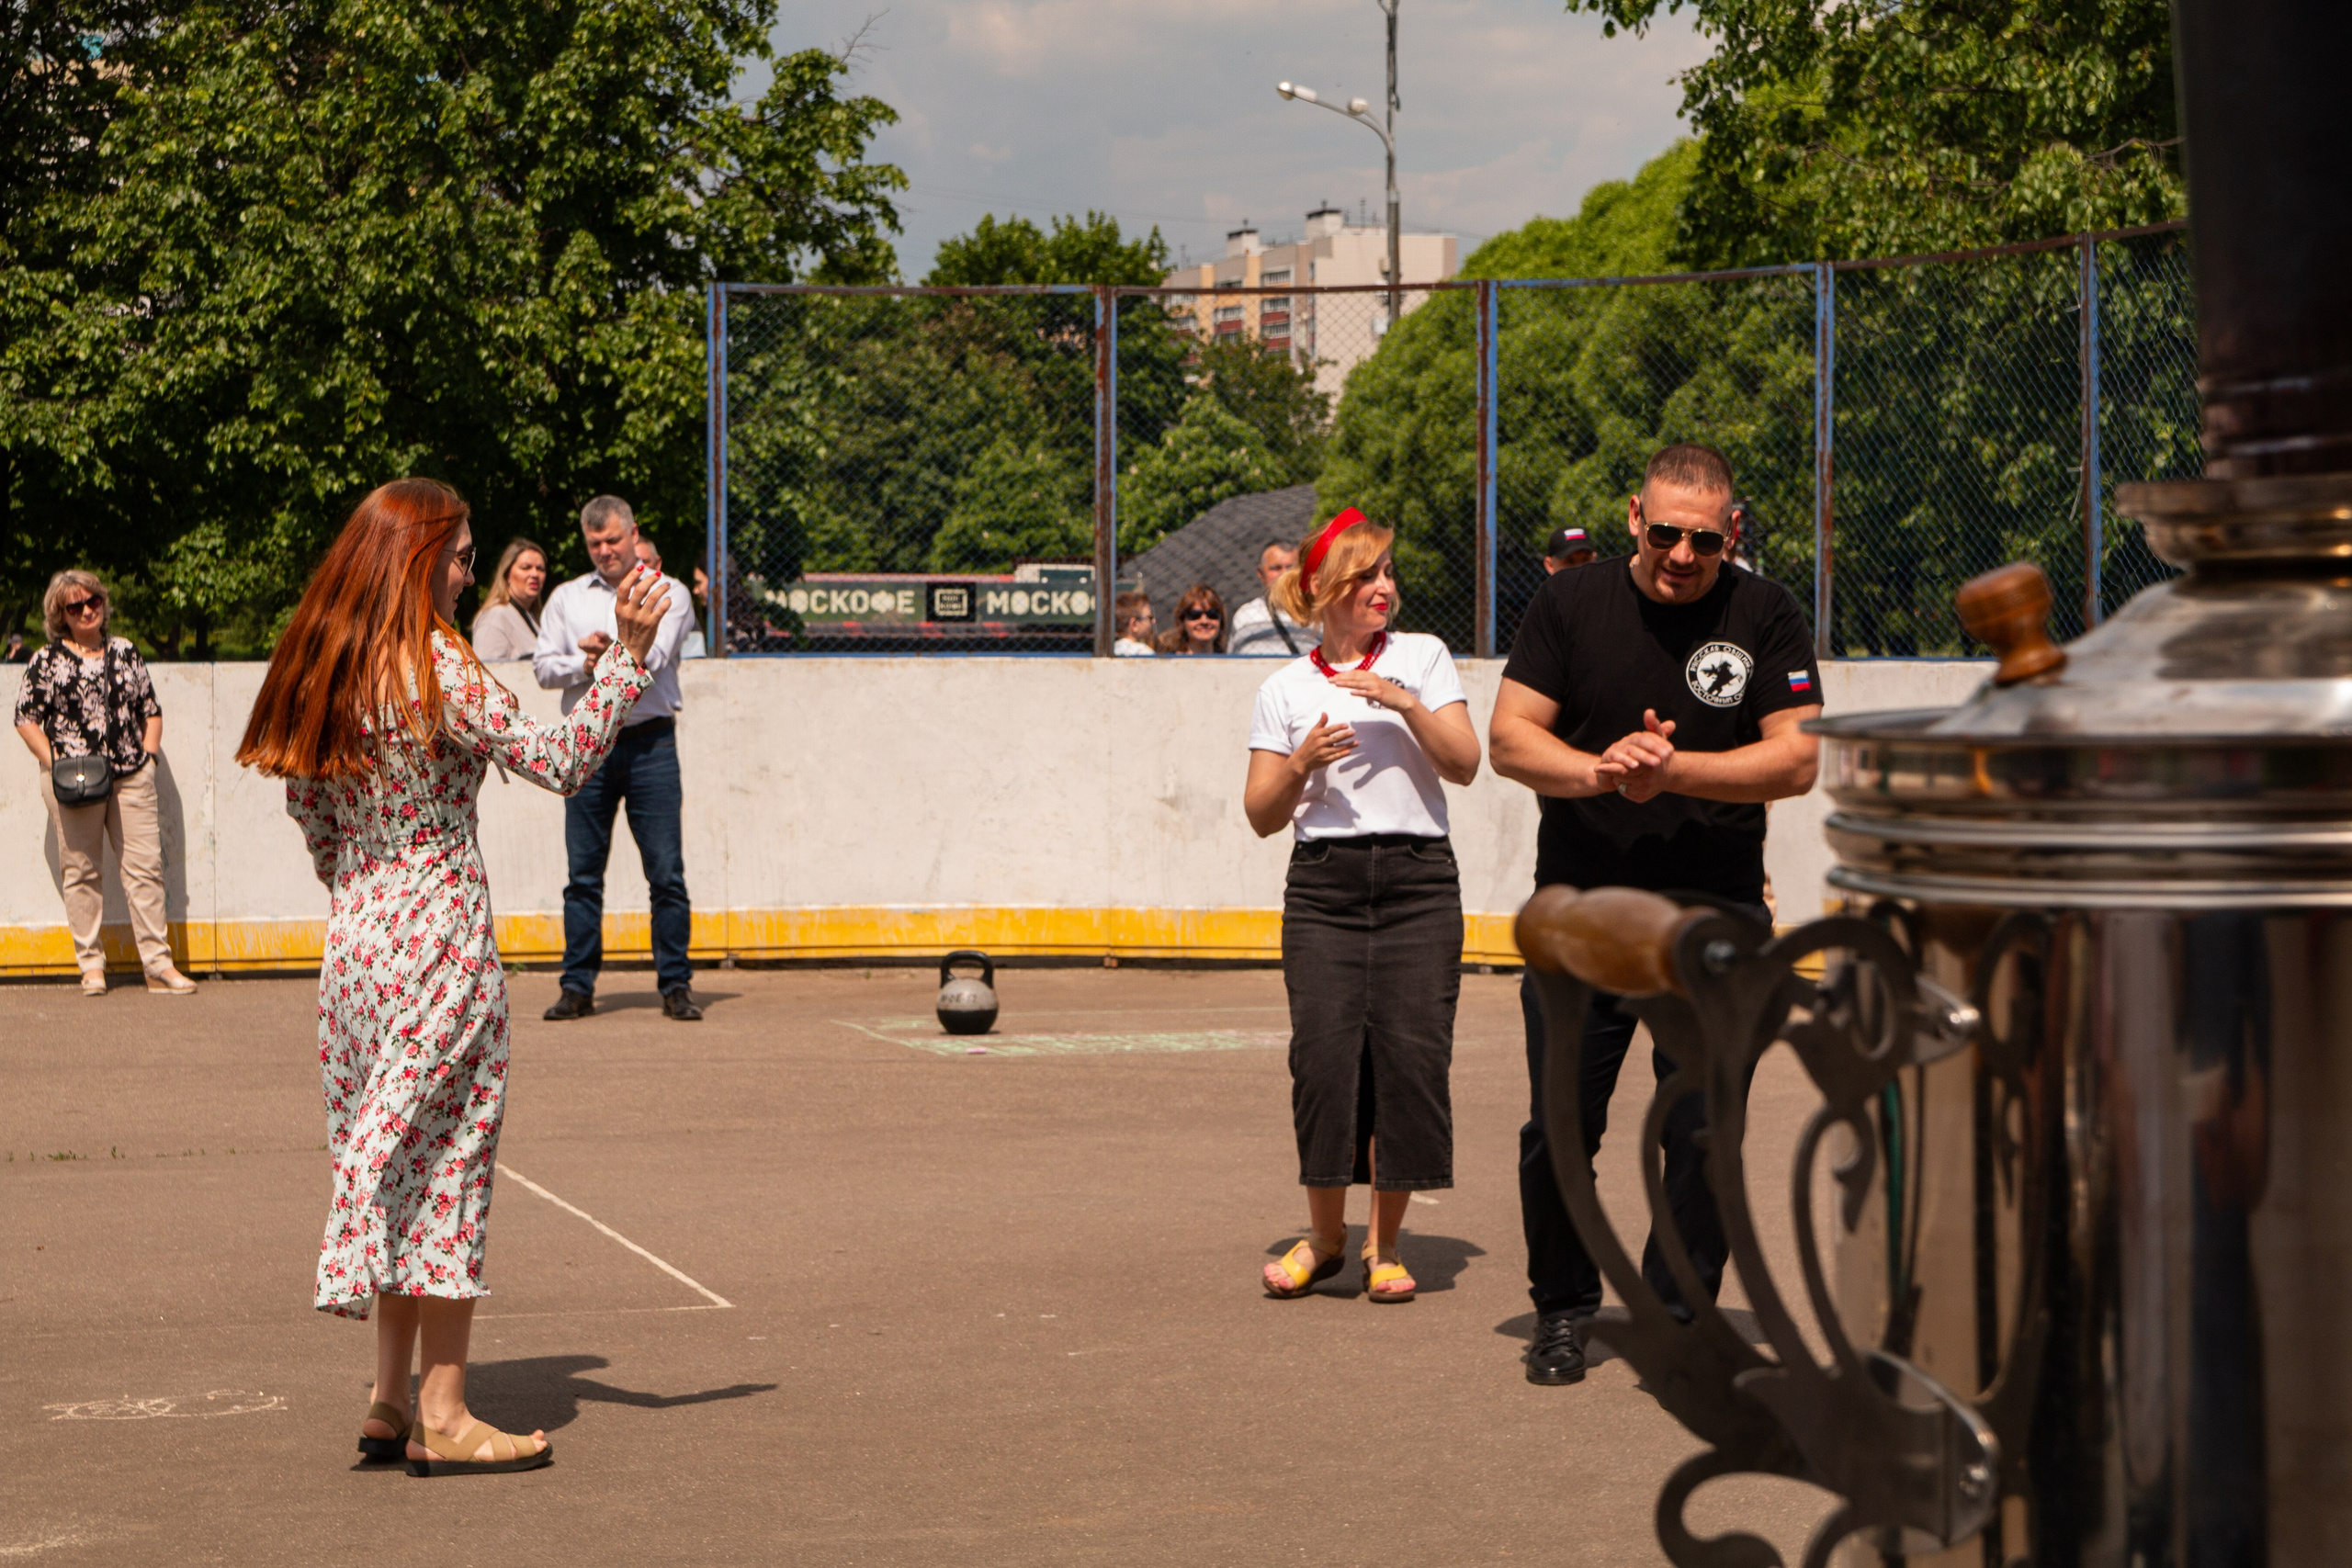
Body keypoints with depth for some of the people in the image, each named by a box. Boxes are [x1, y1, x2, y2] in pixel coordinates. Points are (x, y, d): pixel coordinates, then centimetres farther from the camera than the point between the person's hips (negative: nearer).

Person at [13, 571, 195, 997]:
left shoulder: (125, 653, 14)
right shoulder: (47, 661, 4)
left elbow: (151, 710, 19)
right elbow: (26, 718, 3)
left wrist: (148, 754, 5)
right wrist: (55, 765, -8)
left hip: (132, 778, 2)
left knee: (145, 866, -2)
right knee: (82, 872, 2)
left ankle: (159, 965, -1)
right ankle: (91, 965, 9)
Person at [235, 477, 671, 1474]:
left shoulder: (320, 670, 8)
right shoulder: (435, 667, -16)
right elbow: (555, 761, -20)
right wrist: (629, 651, -19)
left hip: (356, 940, 7)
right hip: (441, 938, -7)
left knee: (396, 1158, 15)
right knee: (449, 1164, 0)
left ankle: (390, 1401, 16)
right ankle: (441, 1419, 4)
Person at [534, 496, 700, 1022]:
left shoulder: (668, 592, 7)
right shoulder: (566, 598, 16)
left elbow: (655, 655, -7)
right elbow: (543, 666, 7)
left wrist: (606, 649, -14)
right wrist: (583, 665, -10)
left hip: (650, 743, -2)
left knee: (667, 871, -5)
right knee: (583, 871, 3)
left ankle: (676, 985, 1)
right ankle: (578, 987, 8)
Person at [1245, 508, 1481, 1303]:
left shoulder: (1421, 656, 10)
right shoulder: (1285, 688, 10)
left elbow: (1464, 765, 0)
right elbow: (1262, 814, 7)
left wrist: (1408, 704, -13)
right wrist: (1300, 764, -11)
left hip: (1417, 878, 0)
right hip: (1323, 881, 0)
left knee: (1410, 1050, -7)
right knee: (1323, 1049, -9)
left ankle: (1385, 1244, 6)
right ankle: (1324, 1237, 10)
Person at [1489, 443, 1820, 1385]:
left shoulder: (1764, 617, 1)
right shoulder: (1570, 605, 4)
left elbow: (1797, 760, -6)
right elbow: (1508, 739, -1)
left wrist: (1675, 769, -17)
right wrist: (1600, 770, -19)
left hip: (1715, 917, -1)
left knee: (1706, 1132, -3)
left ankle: (1677, 1316, 13)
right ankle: (1563, 1310, 19)